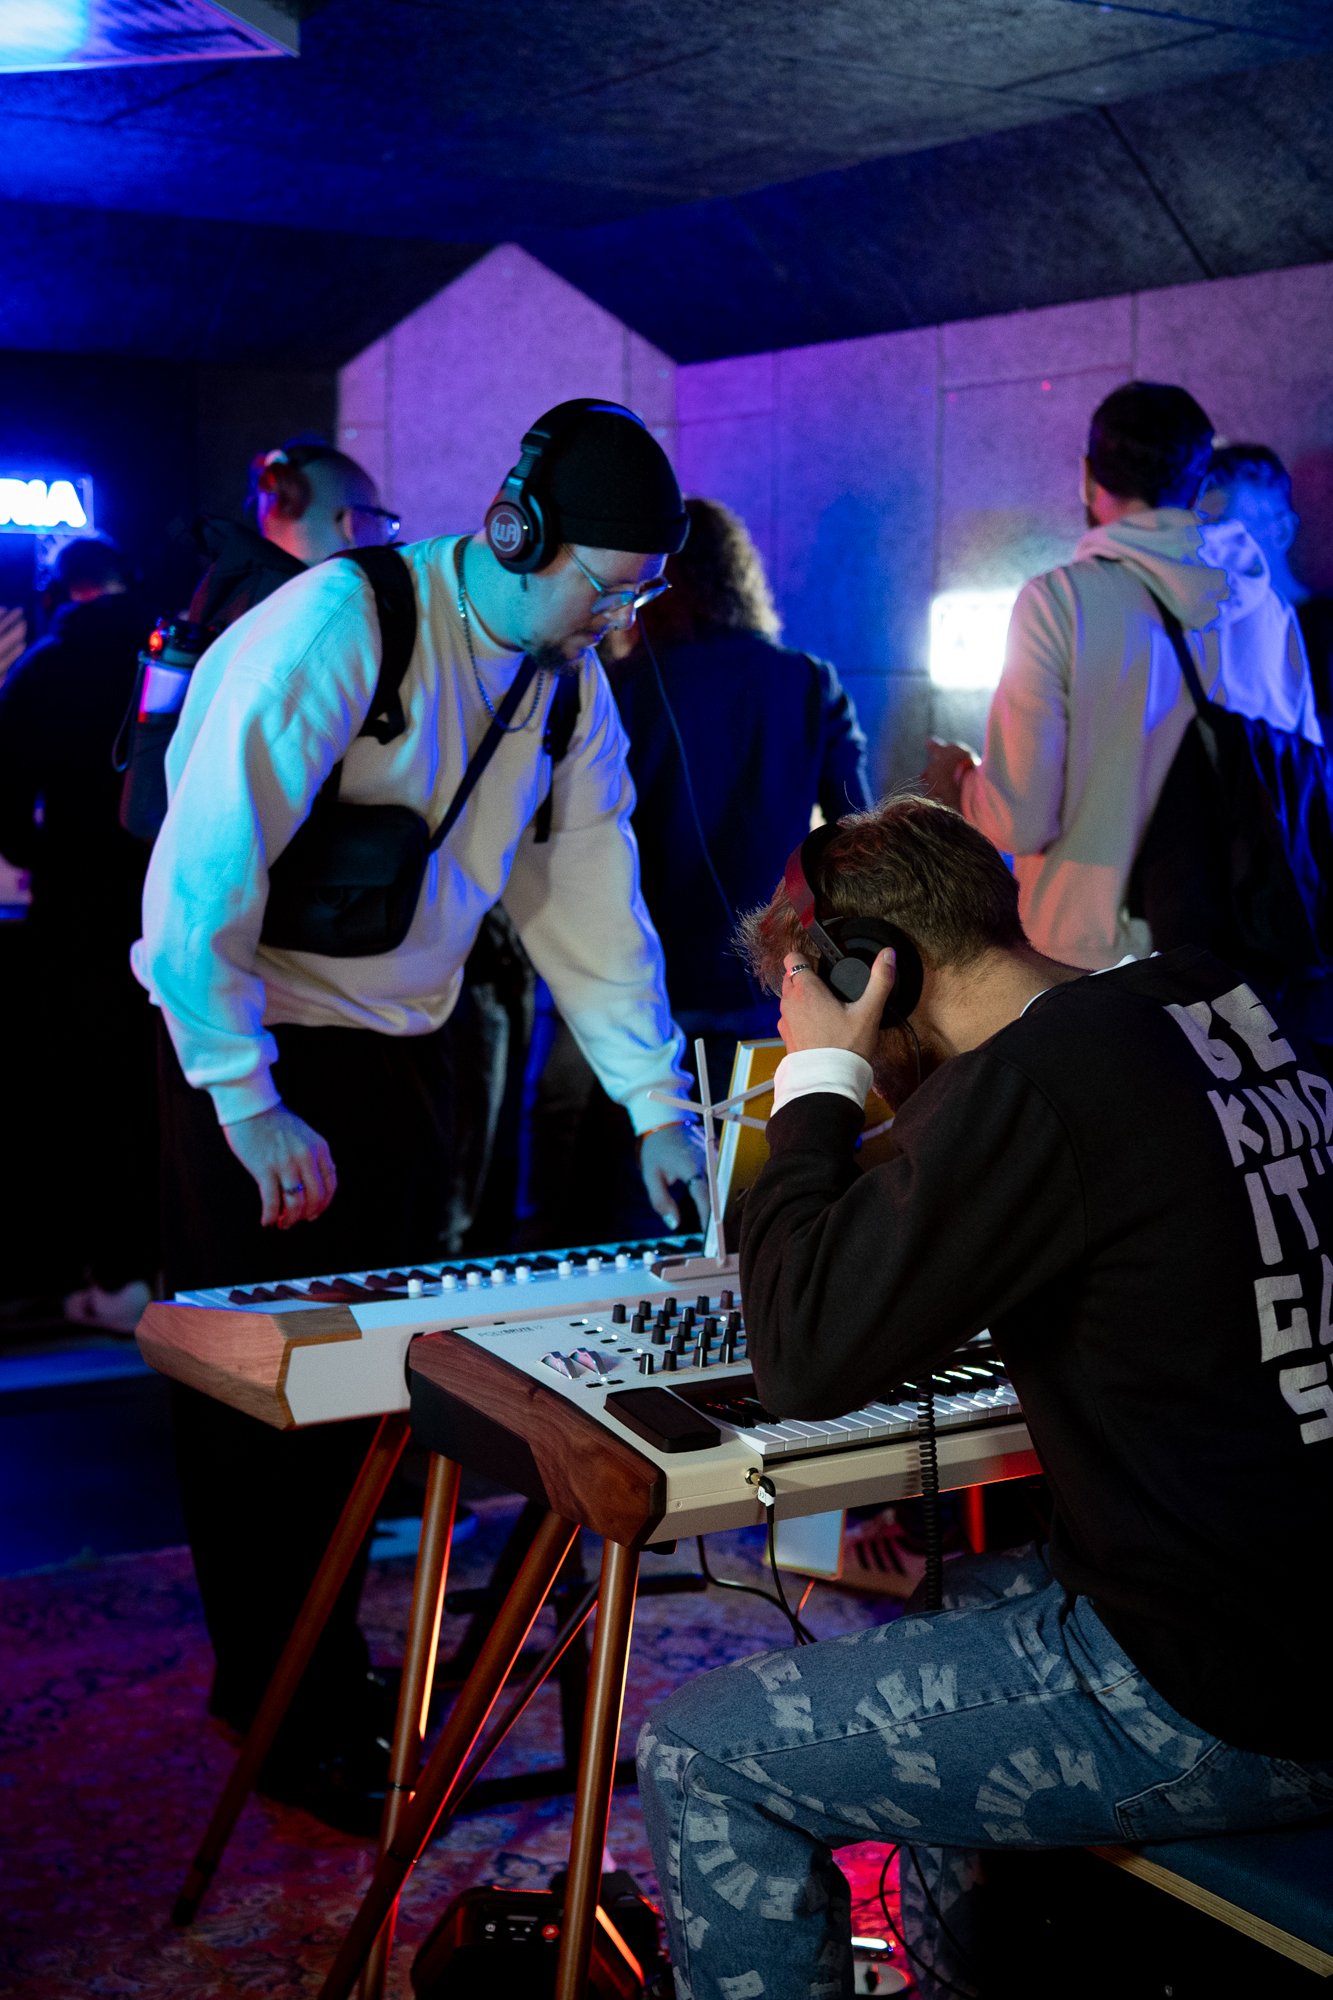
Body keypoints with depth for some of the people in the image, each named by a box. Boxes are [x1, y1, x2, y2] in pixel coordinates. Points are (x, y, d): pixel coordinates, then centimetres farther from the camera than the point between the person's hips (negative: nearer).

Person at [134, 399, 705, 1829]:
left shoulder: (570, 682, 2)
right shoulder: (340, 626, -21)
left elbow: (592, 896, 6)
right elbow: (202, 872, -24)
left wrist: (656, 1106, 0)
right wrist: (248, 1105, -23)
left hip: (401, 1044, 7)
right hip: (247, 1042, -6)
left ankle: (329, 1663, 27)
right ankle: (276, 1706, 15)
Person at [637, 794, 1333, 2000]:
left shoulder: (1024, 1089, -21)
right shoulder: (1226, 1012, 5)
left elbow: (806, 1358, -15)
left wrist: (816, 1084, -4)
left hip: (1221, 1707, -9)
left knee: (698, 1758, -3)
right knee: (911, 1603, 31)